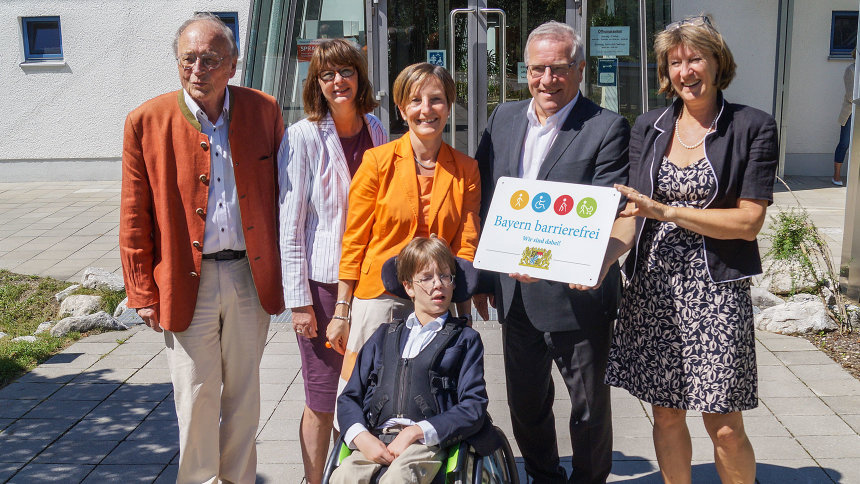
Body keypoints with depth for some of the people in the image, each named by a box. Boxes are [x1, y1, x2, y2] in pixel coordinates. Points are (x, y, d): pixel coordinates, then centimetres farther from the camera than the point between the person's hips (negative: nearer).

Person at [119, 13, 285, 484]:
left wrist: (281, 270, 5)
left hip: (251, 277, 2)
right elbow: (134, 219, -1)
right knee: (196, 400, 6)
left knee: (244, 392, 15)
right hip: (186, 282, -2)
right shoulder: (147, 122, -5)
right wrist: (143, 293, -2)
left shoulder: (264, 110, 0)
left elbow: (280, 196, 6)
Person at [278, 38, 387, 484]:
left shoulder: (375, 130, 7)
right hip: (321, 283, -5)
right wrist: (299, 300, -11)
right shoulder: (303, 137, -8)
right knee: (322, 400, 2)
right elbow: (290, 225, -9)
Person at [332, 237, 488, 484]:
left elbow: (474, 408, 2)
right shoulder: (384, 336, 24)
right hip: (376, 438, 3)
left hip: (428, 441, -2)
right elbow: (349, 397, 17)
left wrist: (416, 431, -11)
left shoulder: (465, 339, 14)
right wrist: (362, 437, -5)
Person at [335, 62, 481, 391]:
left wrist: (464, 321, -2)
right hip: (378, 299, -2)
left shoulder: (465, 170, 3)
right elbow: (353, 242, -1)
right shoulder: (378, 161, -3)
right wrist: (341, 313, -3)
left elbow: (465, 248, 3)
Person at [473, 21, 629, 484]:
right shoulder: (503, 118, 7)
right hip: (514, 293, 5)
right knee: (525, 404, 20)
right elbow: (482, 200, 10)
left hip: (576, 296, -5)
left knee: (589, 406, 11)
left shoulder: (607, 129, -10)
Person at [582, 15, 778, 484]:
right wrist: (600, 260, -10)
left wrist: (667, 211, -14)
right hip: (652, 286, 4)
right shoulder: (648, 127, 9)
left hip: (716, 288, -3)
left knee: (725, 427, 0)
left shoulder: (753, 127, -2)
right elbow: (633, 212, 8)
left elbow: (749, 221, -8)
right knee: (666, 414, 11)